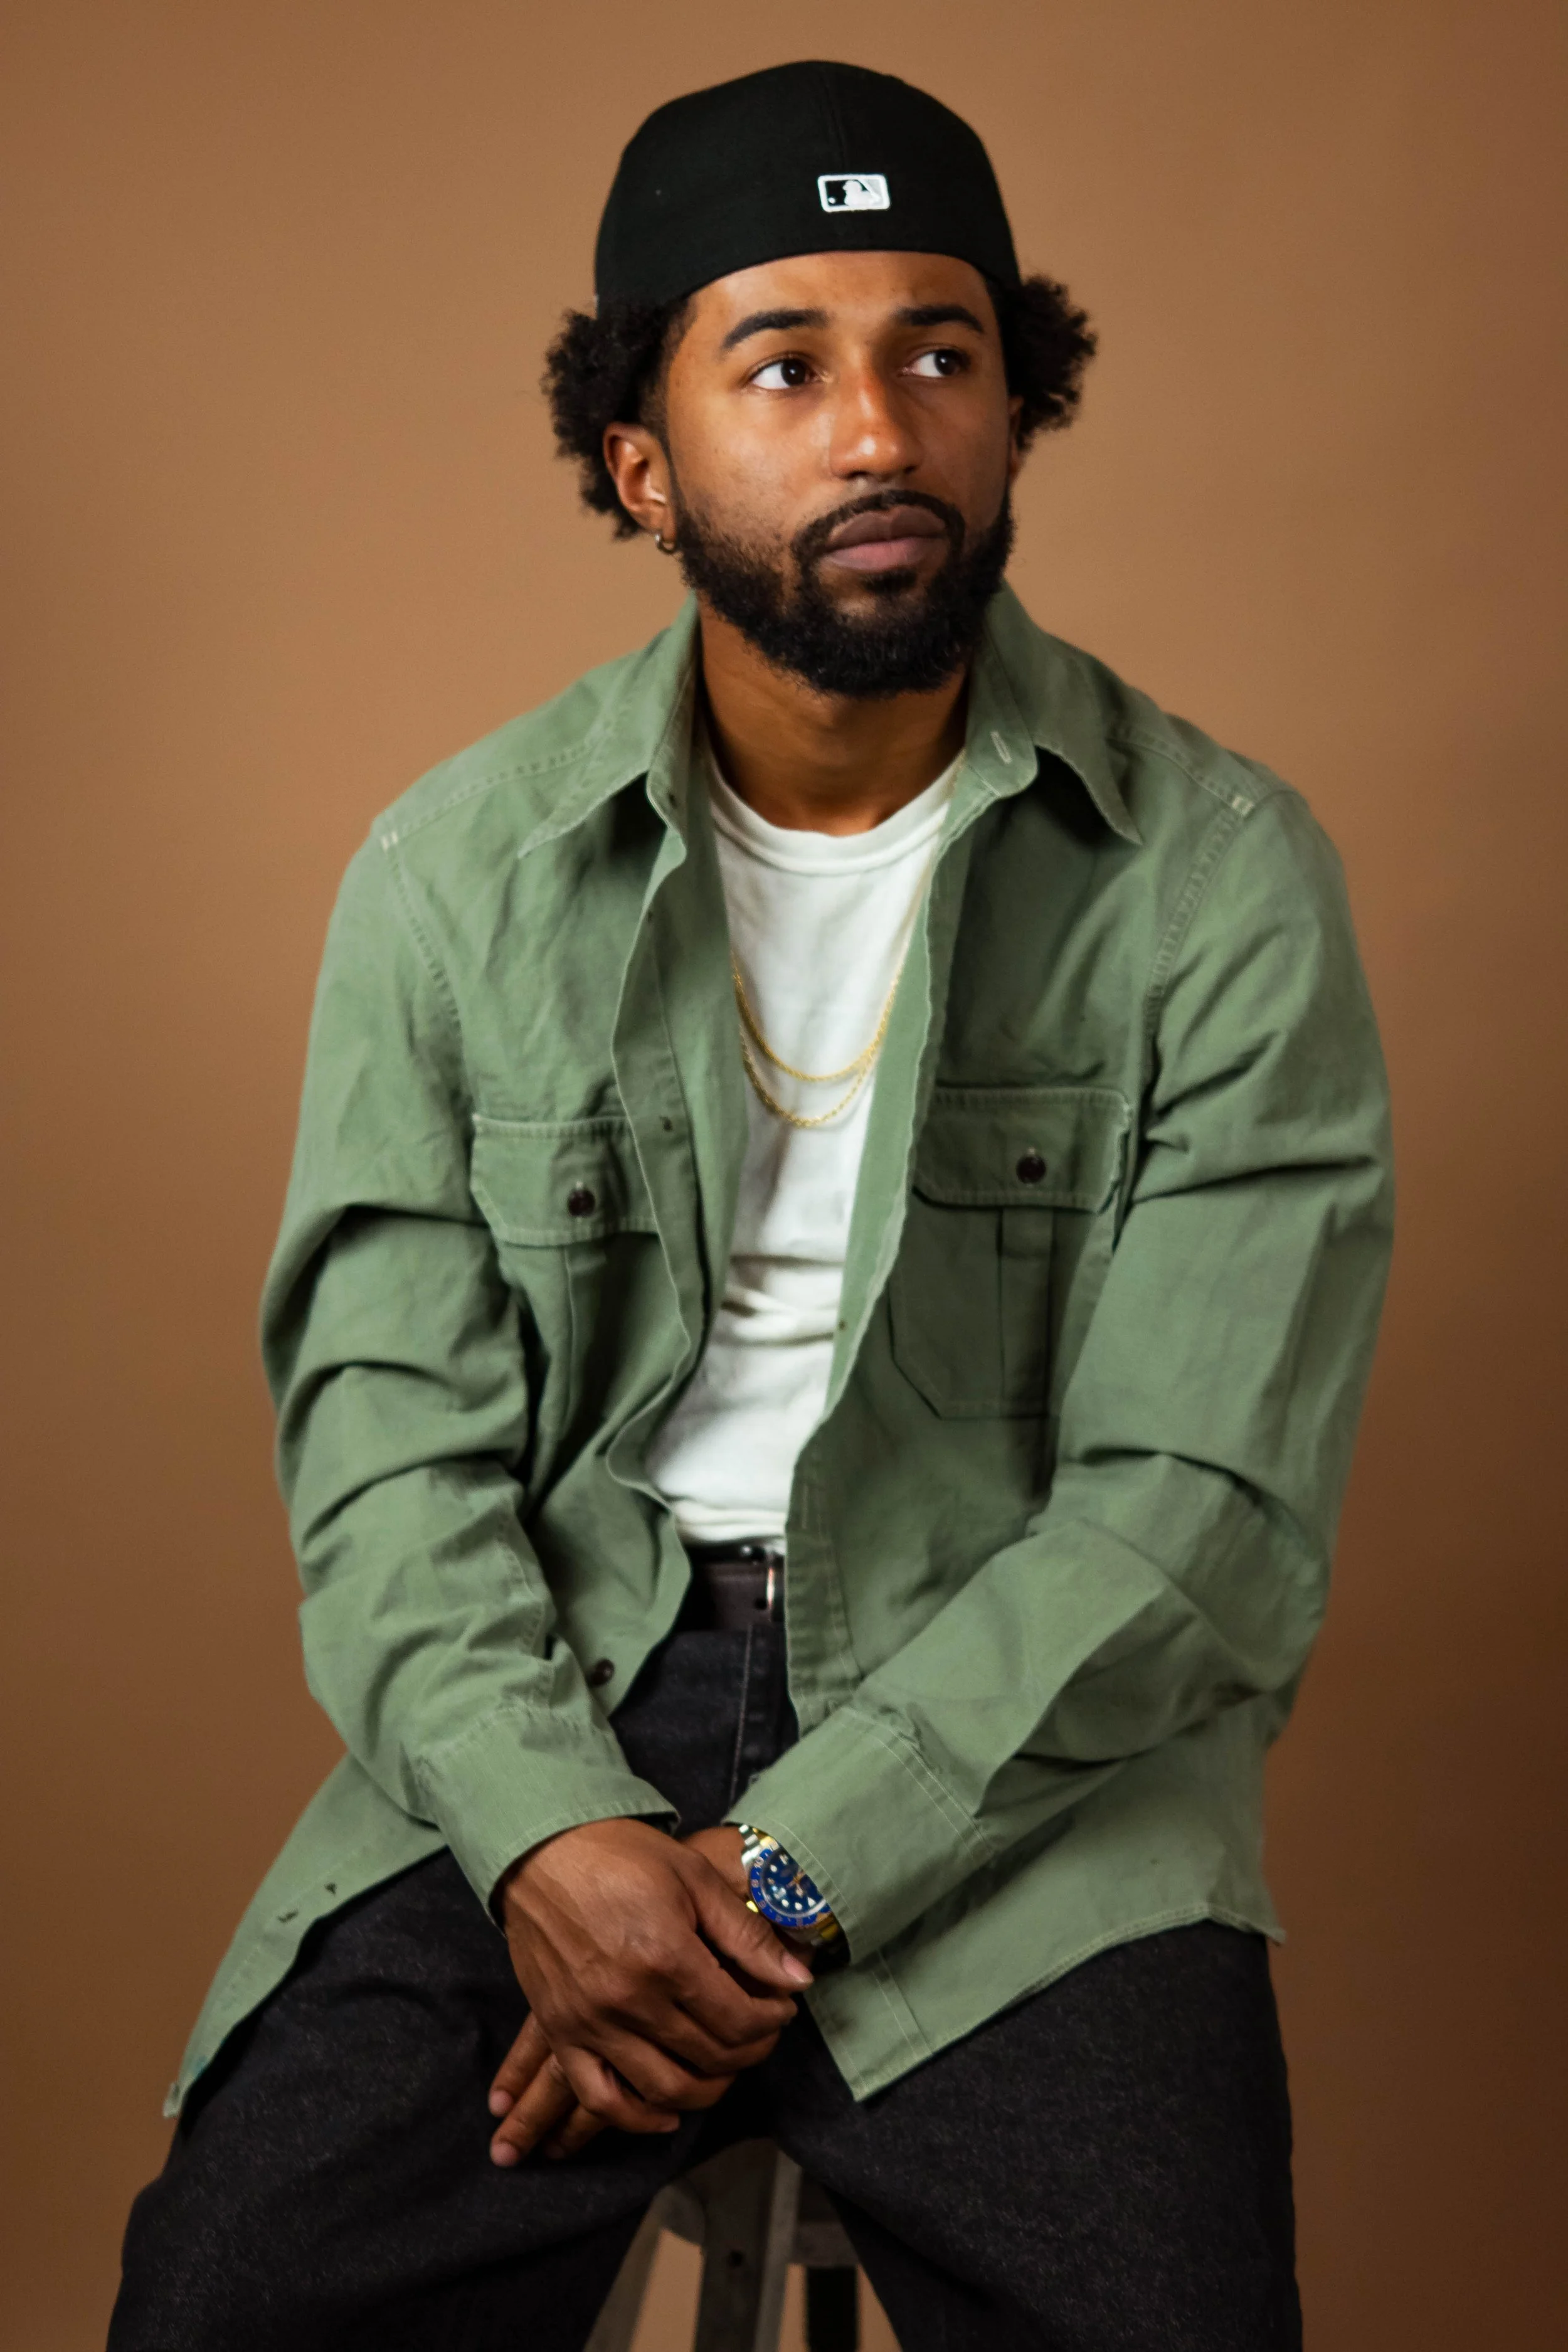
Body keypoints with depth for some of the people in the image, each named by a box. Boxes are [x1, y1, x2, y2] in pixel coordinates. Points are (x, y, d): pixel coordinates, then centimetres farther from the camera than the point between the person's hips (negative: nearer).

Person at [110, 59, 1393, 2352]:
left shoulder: (1223, 878, -5)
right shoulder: (459, 870, 2)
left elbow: (1197, 1513, -9)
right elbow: (389, 1430, 0)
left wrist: (780, 1877, -15)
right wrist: (552, 1833, -18)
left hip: (1023, 1744, -1)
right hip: (550, 1717, 2)